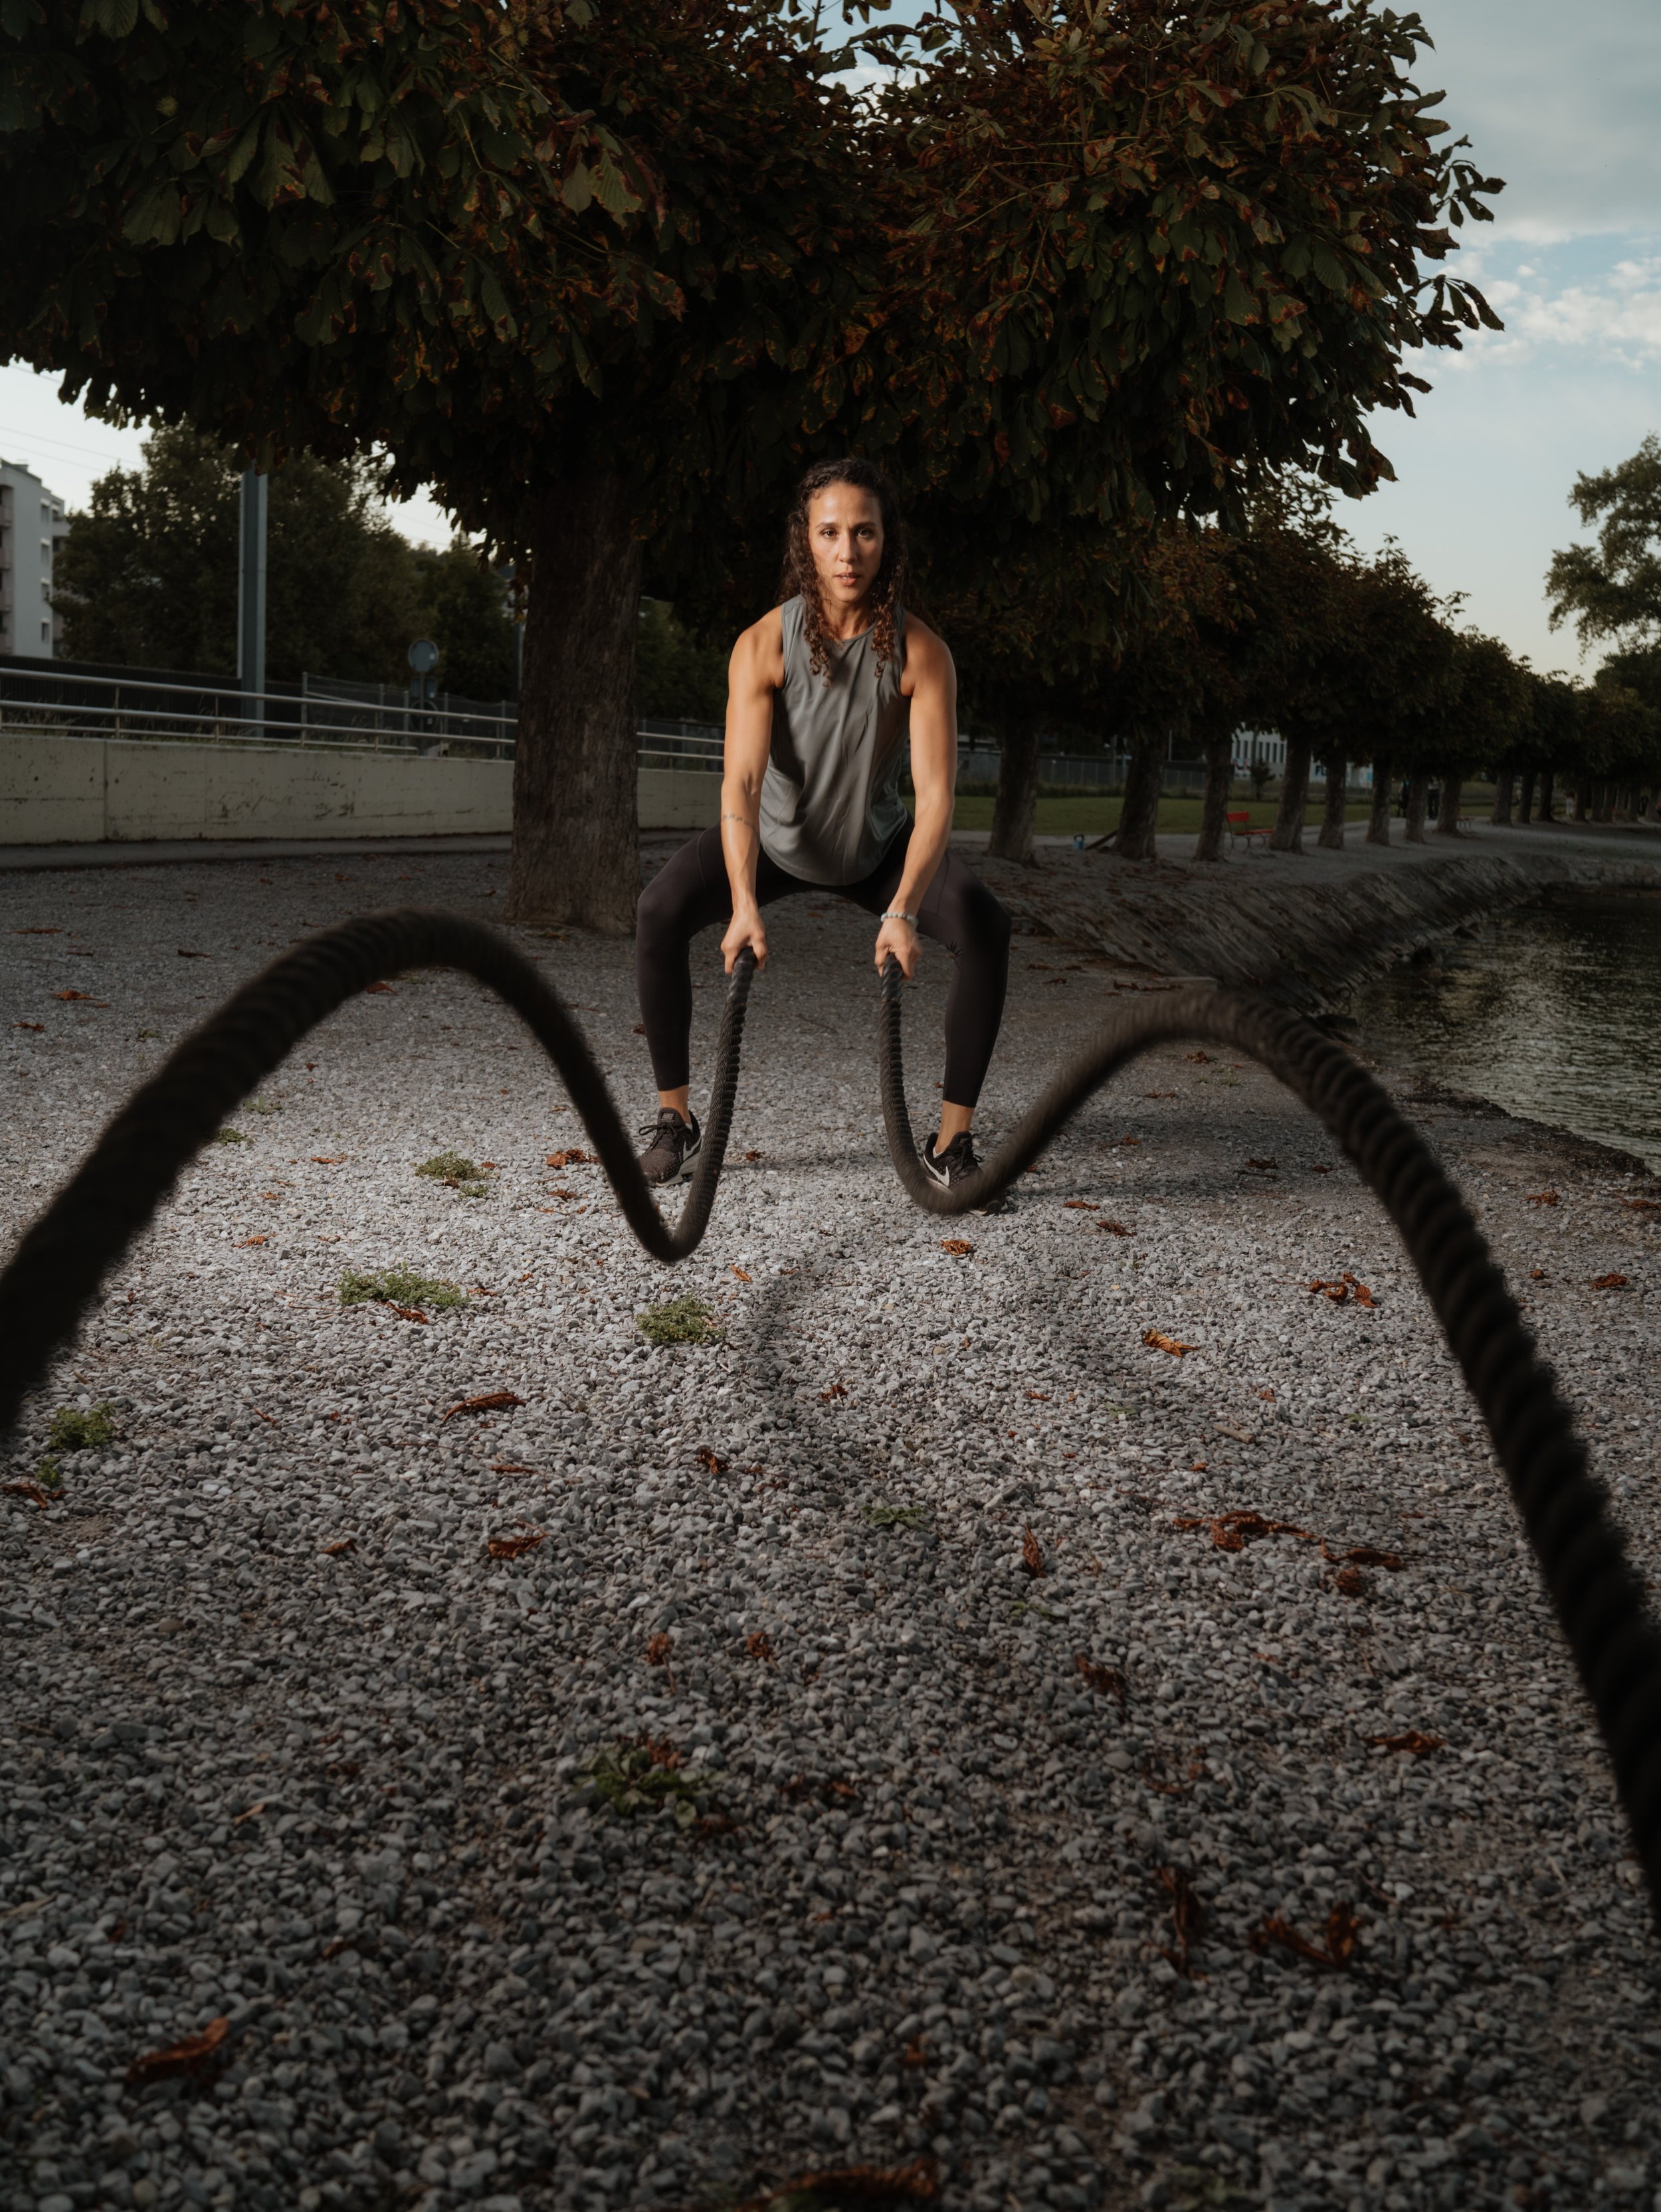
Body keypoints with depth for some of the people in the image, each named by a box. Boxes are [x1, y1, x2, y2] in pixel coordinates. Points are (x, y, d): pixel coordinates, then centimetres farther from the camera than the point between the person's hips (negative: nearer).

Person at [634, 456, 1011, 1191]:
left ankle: (952, 1140, -13)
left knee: (986, 928, -24)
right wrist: (745, 903, -44)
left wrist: (903, 913, -43)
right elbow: (741, 780, -30)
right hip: (778, 836, 0)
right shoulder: (764, 644, -22)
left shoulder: (920, 653, -22)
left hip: (880, 845, 0)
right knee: (661, 910, -23)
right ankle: (675, 1119, -6)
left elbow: (935, 794, -29)